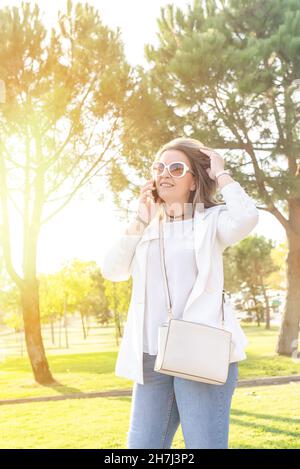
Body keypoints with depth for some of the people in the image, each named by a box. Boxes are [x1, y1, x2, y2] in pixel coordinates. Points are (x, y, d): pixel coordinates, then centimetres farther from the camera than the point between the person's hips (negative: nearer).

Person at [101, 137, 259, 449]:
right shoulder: (148, 230, 16)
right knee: (141, 445, 9)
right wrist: (140, 220, 1)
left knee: (205, 444, -2)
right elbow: (112, 271, 5)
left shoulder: (210, 220, 3)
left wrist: (220, 173, -5)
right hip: (152, 359, 5)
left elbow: (245, 218, -20)